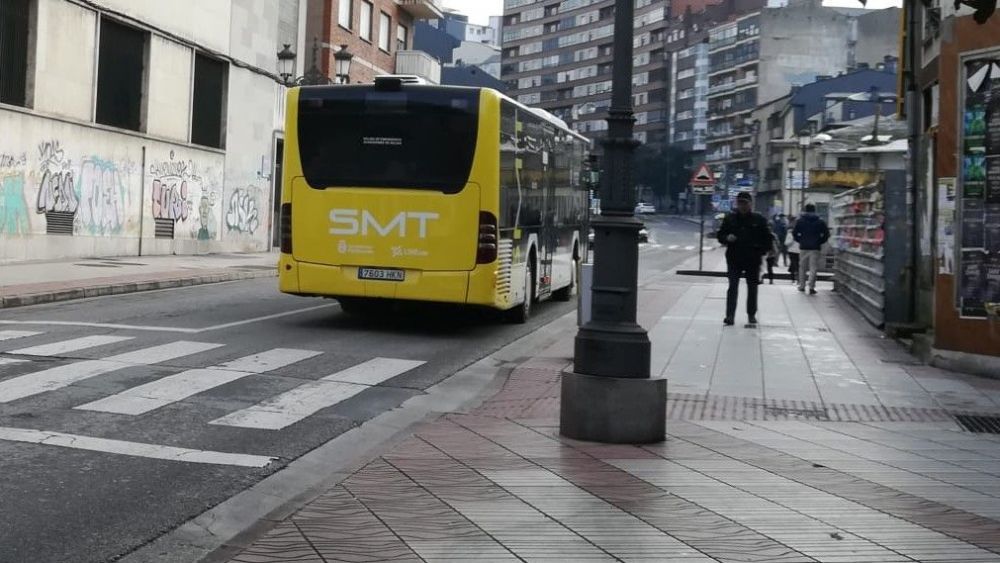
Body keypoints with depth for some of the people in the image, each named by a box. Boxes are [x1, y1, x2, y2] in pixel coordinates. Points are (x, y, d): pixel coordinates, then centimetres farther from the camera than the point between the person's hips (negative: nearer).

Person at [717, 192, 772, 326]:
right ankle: (730, 315, -8)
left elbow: (767, 238, 5)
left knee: (752, 288, 10)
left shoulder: (759, 219, 0)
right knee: (733, 287, -6)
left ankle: (751, 315, 20)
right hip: (734, 259, 0)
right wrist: (727, 238, -15)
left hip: (753, 260, 1)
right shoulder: (729, 219, 2)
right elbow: (720, 236, 7)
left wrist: (762, 251, -6)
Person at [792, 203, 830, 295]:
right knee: (813, 268, -2)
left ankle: (802, 286, 17)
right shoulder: (820, 222, 3)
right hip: (815, 248, -1)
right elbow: (826, 234, 0)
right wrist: (820, 242, 11)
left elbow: (794, 233, -1)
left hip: (803, 247, 1)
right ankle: (811, 287, -12)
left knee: (802, 267, 13)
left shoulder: (800, 221, 2)